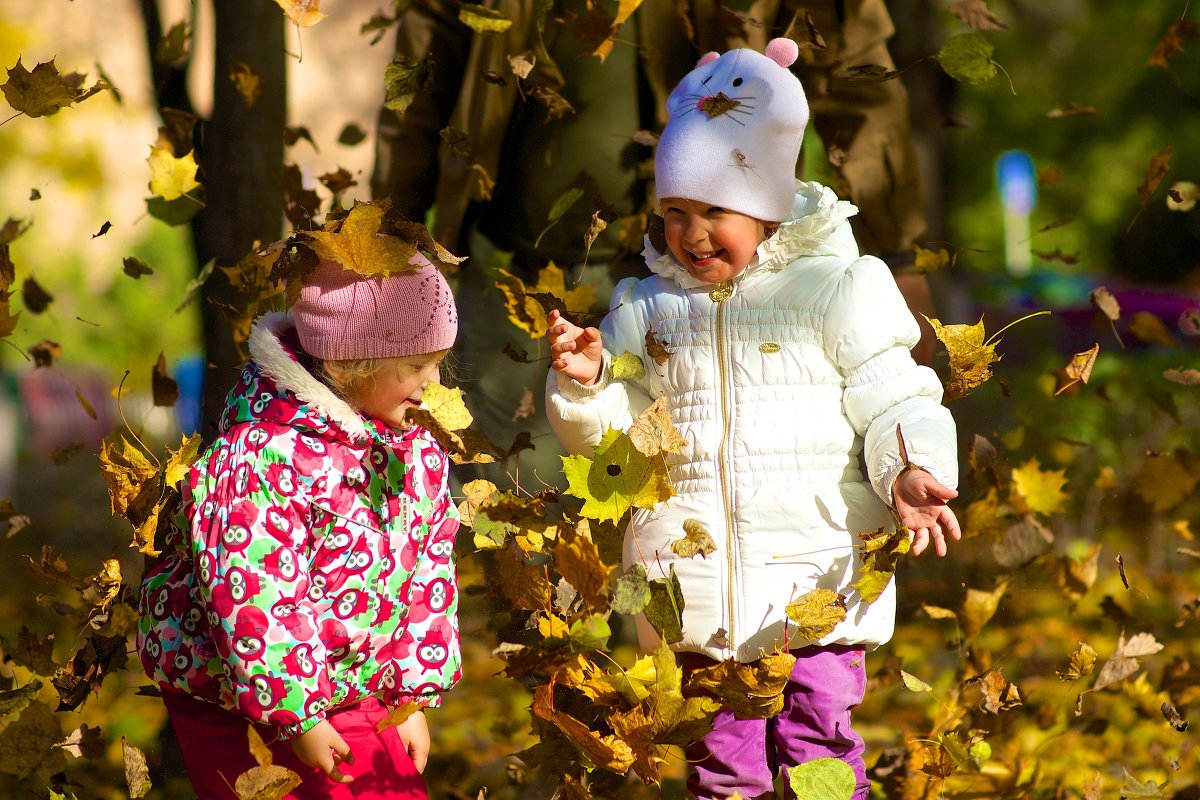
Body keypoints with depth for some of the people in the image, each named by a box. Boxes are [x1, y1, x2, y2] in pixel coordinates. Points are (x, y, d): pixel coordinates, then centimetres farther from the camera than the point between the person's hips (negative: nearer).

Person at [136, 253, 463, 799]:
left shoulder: (415, 449, 0)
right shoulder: (266, 457, -26)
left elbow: (427, 571, 10)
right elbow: (251, 595, -27)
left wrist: (414, 695, 8)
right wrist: (295, 717, -22)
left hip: (354, 699, 7)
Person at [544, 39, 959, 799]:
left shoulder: (837, 291, 1)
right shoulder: (646, 308, 11)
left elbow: (894, 402, -1)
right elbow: (612, 428, 13)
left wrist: (911, 471, -19)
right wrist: (584, 381, -8)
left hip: (813, 586, -3)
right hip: (701, 594, 3)